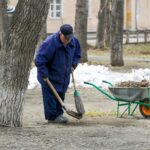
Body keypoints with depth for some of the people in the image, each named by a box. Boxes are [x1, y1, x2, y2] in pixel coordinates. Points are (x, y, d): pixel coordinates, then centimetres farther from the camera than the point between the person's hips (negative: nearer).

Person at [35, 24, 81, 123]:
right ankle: (52, 116, -2)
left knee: (61, 95, 12)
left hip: (64, 76, 7)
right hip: (50, 76, -7)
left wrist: (73, 65, 1)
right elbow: (39, 60, -26)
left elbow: (77, 54, 16)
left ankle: (58, 114, 21)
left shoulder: (73, 42, -7)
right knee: (51, 96, -7)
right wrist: (44, 74, -25)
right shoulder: (50, 43, -28)